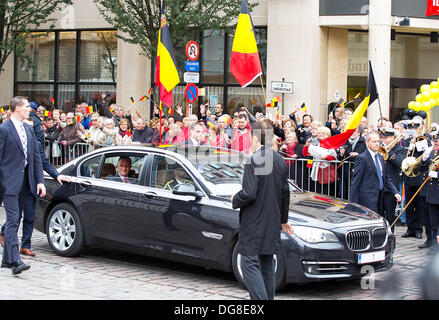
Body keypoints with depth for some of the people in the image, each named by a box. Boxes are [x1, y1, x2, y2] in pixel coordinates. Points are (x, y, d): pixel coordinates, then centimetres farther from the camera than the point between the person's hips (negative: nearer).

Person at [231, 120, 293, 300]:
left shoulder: (254, 160, -16)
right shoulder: (280, 161, 9)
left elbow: (248, 194, -21)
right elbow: (285, 192, 16)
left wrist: (235, 200, 0)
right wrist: (283, 219, 27)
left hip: (254, 223, -8)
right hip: (272, 223, 8)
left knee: (250, 265, -5)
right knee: (267, 266, 14)